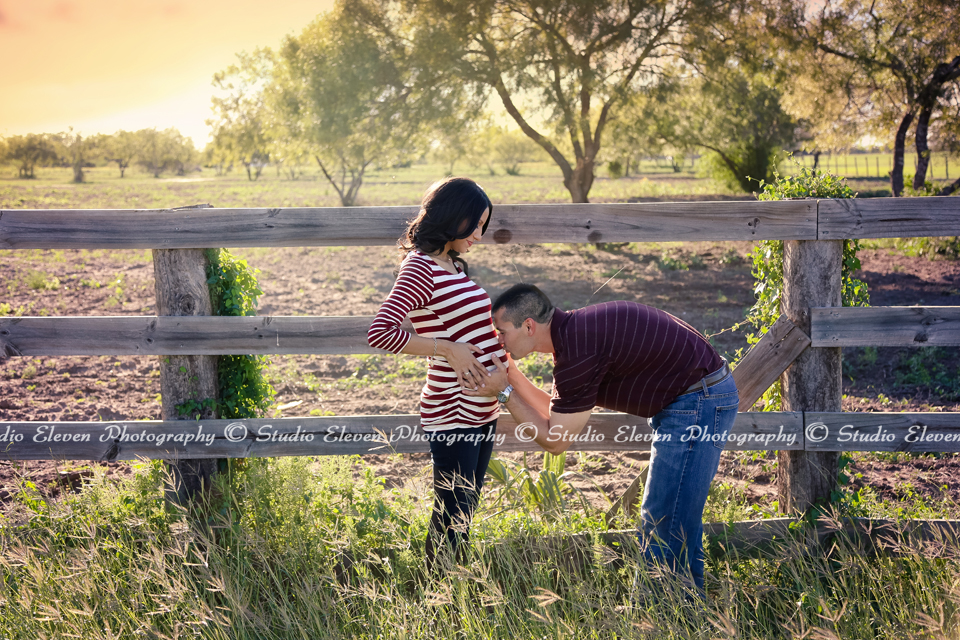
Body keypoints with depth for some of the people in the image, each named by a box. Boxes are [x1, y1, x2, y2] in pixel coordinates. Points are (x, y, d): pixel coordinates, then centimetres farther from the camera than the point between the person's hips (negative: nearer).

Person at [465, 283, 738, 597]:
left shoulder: (577, 351, -24)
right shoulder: (576, 329, 6)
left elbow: (554, 440, -14)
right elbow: (554, 413, 15)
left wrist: (504, 392, -8)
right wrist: (509, 372, 8)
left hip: (698, 400, -11)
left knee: (666, 525, -5)